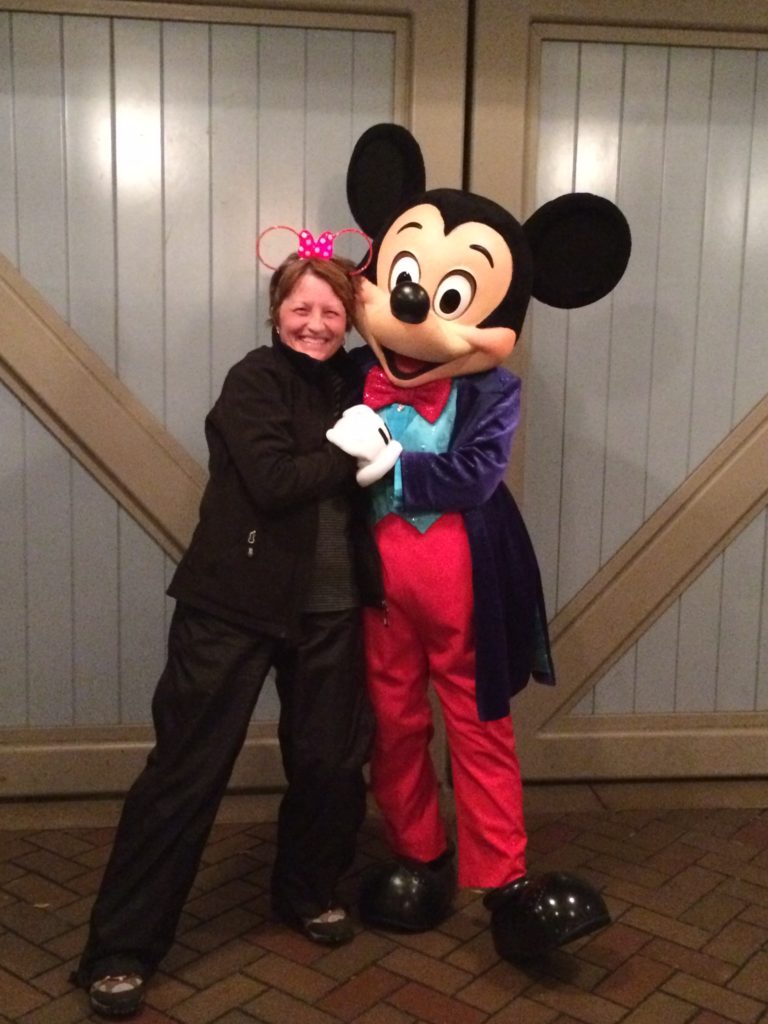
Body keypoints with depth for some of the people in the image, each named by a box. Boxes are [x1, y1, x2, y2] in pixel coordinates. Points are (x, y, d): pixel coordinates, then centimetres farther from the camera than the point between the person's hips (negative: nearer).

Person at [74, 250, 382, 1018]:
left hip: (330, 607, 6)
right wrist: (353, 452, -14)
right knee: (187, 768, -1)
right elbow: (273, 480, -21)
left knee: (330, 759, 11)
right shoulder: (253, 380, -10)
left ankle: (308, 893, 37)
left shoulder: (352, 382, 10)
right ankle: (121, 947, 11)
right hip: (234, 603, -5)